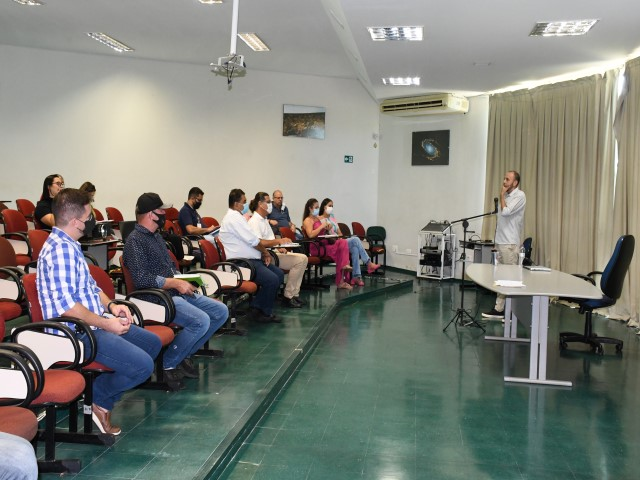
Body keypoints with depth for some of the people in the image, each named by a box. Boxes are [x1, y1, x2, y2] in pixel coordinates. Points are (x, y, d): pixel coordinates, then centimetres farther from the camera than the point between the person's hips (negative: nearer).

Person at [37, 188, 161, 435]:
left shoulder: (69, 245, 13)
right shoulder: (60, 249, -20)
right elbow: (66, 305, -27)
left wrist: (110, 305, 3)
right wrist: (106, 323, -19)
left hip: (93, 324, 11)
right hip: (76, 333, -11)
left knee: (152, 343, 15)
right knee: (143, 365, -21)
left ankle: (102, 397, 12)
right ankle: (98, 398, 5)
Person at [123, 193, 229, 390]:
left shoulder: (156, 236, 19)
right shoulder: (134, 240, -11)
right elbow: (141, 278, -22)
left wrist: (182, 279, 7)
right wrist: (174, 283, -20)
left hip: (176, 292, 10)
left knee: (221, 311, 3)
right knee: (201, 321, -28)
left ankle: (185, 354, 12)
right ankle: (167, 364, -9)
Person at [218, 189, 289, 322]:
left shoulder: (236, 216, 17)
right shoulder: (234, 218, -16)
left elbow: (253, 240, 17)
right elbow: (254, 241, -18)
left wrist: (264, 253, 3)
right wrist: (277, 241, -3)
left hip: (249, 259, 11)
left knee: (279, 274, 6)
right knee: (272, 279, -23)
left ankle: (257, 306, 9)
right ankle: (264, 313, -4)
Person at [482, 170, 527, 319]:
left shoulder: (519, 196, -9)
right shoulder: (507, 196, 16)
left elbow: (505, 211, -22)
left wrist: (502, 195, -7)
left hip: (510, 243, -8)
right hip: (501, 241, 8)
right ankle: (499, 308, 12)